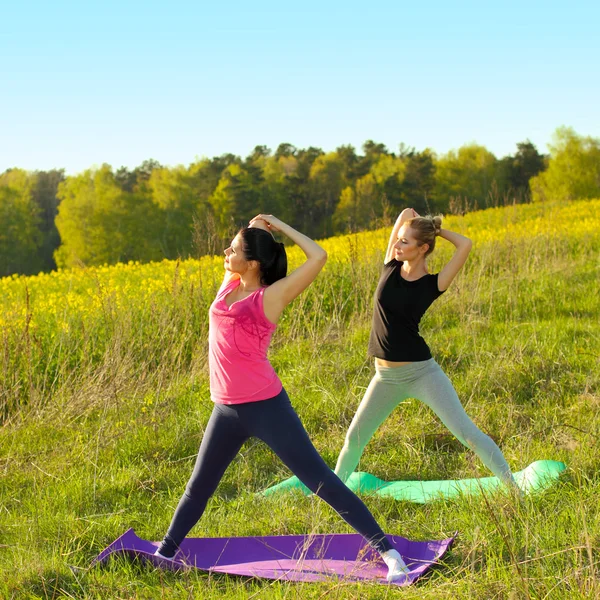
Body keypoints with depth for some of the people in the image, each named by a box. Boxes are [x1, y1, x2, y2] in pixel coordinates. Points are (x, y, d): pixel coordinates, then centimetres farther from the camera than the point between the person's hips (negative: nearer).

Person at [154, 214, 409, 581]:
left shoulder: (270, 297, -11)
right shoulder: (230, 285, 8)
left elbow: (318, 257, -20)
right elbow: (243, 246, 26)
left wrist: (280, 226, -9)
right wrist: (256, 230, 6)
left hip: (266, 406, -7)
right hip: (226, 410, 7)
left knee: (320, 481, -4)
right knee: (199, 488, 20)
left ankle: (386, 550, 3)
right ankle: (165, 553, 37)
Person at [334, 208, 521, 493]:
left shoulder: (433, 284, -9)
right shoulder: (391, 266, -1)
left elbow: (465, 244, -21)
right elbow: (407, 212, -1)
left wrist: (436, 229, -6)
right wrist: (422, 222, 15)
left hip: (422, 372, -4)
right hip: (386, 376, 4)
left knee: (467, 433, -9)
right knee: (354, 437, 16)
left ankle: (513, 485, 0)